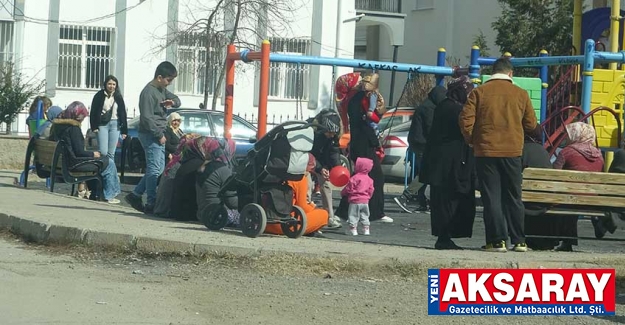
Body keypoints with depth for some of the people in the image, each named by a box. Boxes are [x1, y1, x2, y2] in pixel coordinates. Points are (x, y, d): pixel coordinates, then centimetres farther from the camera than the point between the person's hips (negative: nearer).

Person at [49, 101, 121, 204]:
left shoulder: (56, 125, 8)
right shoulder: (73, 128, -19)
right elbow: (79, 152, -20)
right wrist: (93, 154, -2)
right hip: (73, 163, -10)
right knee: (109, 163, 3)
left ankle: (94, 194, 29)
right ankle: (109, 196, 10)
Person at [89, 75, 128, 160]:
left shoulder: (118, 97, 10)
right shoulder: (99, 96, 1)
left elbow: (123, 114, 12)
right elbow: (93, 112, 1)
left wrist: (124, 130, 8)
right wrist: (94, 127, -8)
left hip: (115, 125, 3)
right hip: (102, 124, -3)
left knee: (111, 153, 4)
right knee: (103, 152, -11)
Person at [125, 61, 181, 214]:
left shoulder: (162, 90, 15)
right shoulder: (149, 92, -14)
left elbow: (177, 100, 25)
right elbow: (147, 118, -19)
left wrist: (173, 102, 0)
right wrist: (159, 135, -16)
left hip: (159, 135, 10)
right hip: (150, 134, -10)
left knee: (159, 168, 12)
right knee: (154, 170, -10)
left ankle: (135, 195, 18)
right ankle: (151, 204, -8)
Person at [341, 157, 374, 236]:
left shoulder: (354, 178, -14)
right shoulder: (369, 179, 5)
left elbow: (348, 189, -10)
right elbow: (371, 190, 10)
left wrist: (342, 193, 8)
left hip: (355, 201, -6)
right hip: (365, 201, 6)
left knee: (353, 216, 1)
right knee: (365, 216, 15)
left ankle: (353, 229, -2)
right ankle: (366, 229, 16)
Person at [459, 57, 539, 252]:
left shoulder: (479, 92, -2)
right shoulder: (520, 94, 2)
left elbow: (466, 120, -6)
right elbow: (531, 125, 5)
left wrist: (472, 141, 10)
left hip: (485, 151, -1)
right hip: (512, 152, 1)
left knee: (491, 198, 2)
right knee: (513, 198, 10)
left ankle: (497, 241, -3)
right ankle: (519, 241, 11)